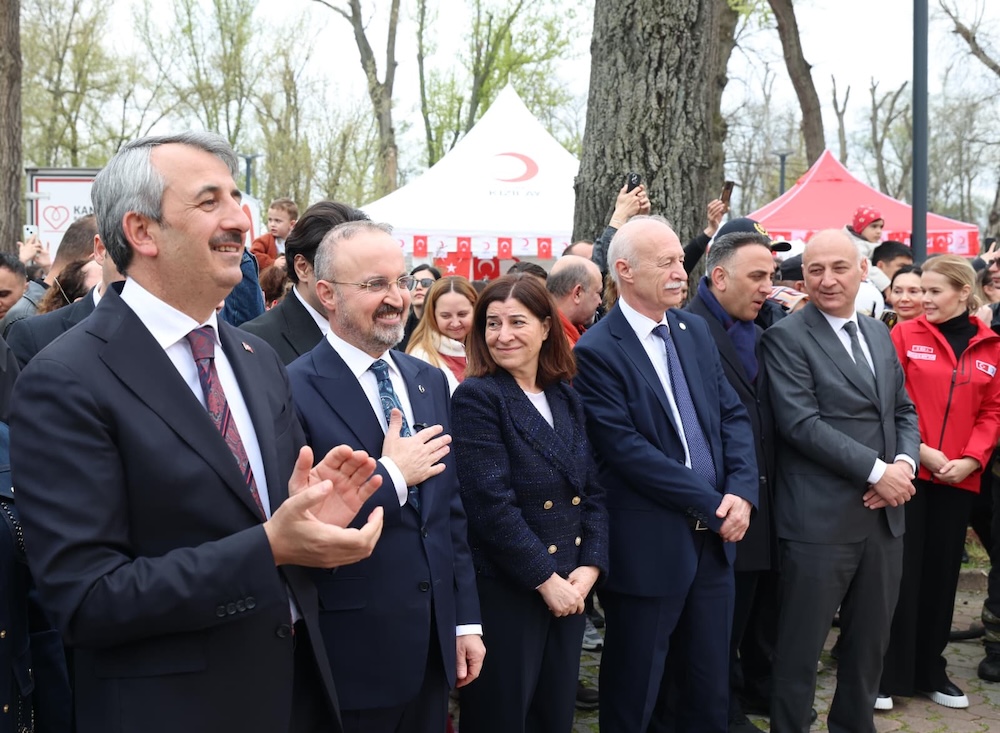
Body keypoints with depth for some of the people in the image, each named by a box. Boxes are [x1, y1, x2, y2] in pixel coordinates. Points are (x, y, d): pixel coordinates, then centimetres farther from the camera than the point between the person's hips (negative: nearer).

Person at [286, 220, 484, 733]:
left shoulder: (430, 381, 8)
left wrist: (466, 620, 10)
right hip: (354, 652, -6)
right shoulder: (294, 390, -14)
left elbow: (451, 512, 11)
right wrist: (391, 476, -17)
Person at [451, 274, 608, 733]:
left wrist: (590, 566, -5)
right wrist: (546, 579, -16)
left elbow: (593, 491, 9)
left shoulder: (566, 399, 9)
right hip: (503, 593, -6)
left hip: (569, 590, 6)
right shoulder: (476, 398, -10)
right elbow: (491, 505, -17)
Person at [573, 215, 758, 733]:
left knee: (711, 688, 17)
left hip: (714, 535, 6)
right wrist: (713, 504, -16)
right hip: (648, 548, -6)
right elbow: (628, 451, -18)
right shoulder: (596, 351, -12)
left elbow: (732, 415, 8)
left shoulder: (695, 330, 9)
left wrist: (741, 491, -9)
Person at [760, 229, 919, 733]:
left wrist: (904, 463, -5)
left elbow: (903, 412, 16)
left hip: (883, 515, 7)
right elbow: (801, 423, -17)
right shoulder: (785, 337, -8)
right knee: (801, 647, 5)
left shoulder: (879, 335, 14)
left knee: (870, 642, 17)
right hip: (820, 519, -7)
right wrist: (876, 471, -18)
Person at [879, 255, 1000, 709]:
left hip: (959, 479, 3)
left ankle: (930, 671, 25)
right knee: (901, 572, 0)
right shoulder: (905, 336, -2)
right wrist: (917, 450, -15)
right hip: (908, 473, -3)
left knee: (942, 573, 11)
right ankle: (888, 673, 10)